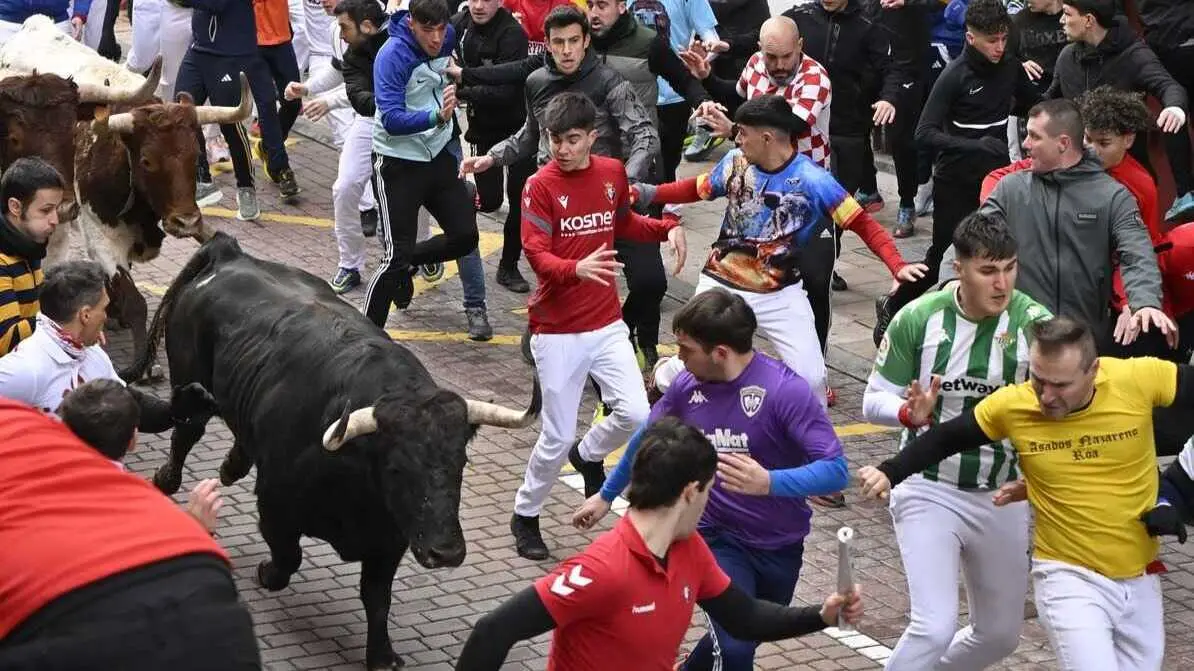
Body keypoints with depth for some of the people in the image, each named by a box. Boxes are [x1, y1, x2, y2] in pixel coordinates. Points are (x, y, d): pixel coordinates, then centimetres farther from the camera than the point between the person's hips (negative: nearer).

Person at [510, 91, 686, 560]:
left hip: (607, 323, 4)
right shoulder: (540, 186, -12)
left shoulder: (612, 173, 3)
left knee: (635, 415, -7)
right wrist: (577, 268, -38)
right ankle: (525, 517, 22)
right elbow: (535, 254, -19)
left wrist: (668, 228, 3)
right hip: (557, 331, -4)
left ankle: (588, 454, 26)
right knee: (558, 437, 0)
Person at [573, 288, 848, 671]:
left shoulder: (786, 391, -23)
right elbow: (646, 439, 11)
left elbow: (836, 471, -28)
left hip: (780, 546, 0)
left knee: (745, 638, 19)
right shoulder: (688, 384, -9)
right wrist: (606, 496, 22)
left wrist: (768, 482, -44)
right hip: (718, 538, 0)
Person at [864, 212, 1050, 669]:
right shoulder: (918, 318, -11)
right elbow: (874, 401, -5)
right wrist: (909, 413, -27)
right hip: (929, 490, -3)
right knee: (935, 627, -19)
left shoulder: (1035, 324, -11)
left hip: (1004, 497, 3)